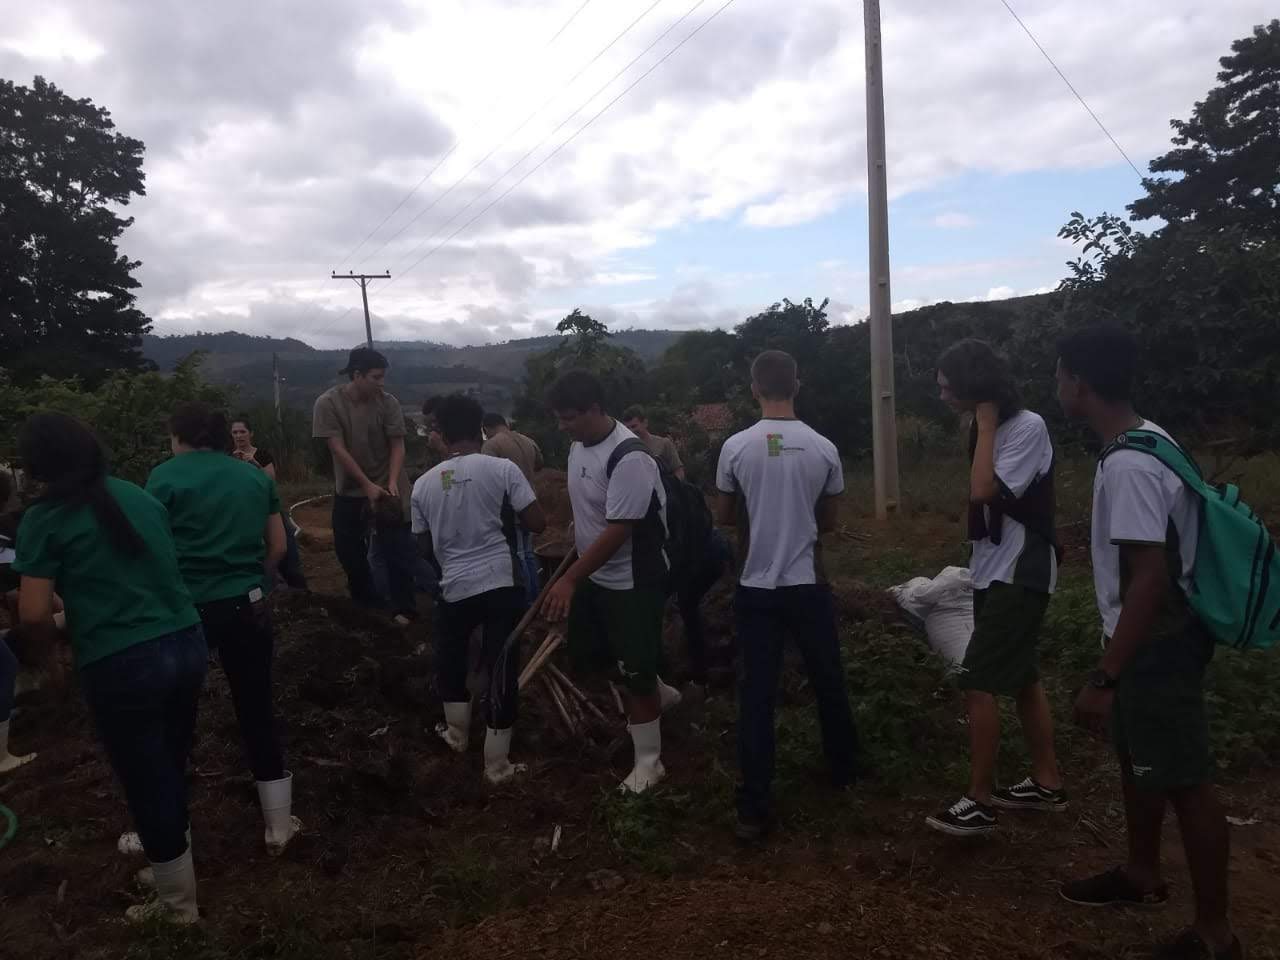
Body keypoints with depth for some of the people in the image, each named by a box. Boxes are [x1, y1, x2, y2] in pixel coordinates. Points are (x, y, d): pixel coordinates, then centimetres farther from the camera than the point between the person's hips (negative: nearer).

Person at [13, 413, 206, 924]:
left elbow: (34, 614, -10)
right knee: (171, 767, 22)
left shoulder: (44, 519, -6)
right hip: (185, 643, 5)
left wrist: (56, 635, 12)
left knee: (147, 783, 11)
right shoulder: (140, 496, 9)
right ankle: (168, 852, 42)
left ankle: (179, 902, 26)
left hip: (121, 665, -5)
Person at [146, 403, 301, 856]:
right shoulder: (255, 474, 7)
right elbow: (278, 546, 10)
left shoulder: (165, 476, -4)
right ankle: (278, 827, 18)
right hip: (247, 606, 3)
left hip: (186, 609, -2)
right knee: (258, 712, 10)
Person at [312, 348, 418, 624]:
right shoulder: (328, 403, -14)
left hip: (387, 486, -1)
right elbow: (338, 449, -16)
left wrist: (391, 483, -24)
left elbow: (398, 445, -9)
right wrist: (367, 485, -21)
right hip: (349, 489, 1)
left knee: (397, 551, -5)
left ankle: (404, 609, 5)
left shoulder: (388, 402, -12)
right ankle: (366, 602, 32)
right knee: (347, 548, 11)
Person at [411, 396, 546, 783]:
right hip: (503, 583, -3)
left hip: (456, 586, 3)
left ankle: (457, 733, 42)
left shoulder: (424, 484, 3)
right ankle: (497, 764, 12)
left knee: (450, 658, 27)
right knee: (500, 670, 4)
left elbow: (426, 546, 11)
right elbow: (537, 523, -7)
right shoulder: (502, 468, -7)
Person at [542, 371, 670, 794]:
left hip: (633, 582, -9)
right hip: (595, 575, 9)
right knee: (585, 655, 20)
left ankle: (649, 761, 17)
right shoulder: (579, 445, 1)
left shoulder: (629, 458, -28)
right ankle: (657, 695, 41)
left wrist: (569, 579, -27)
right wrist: (573, 571, 18)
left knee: (635, 674, 0)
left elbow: (618, 530, -28)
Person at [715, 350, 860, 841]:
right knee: (828, 683, 20)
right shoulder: (823, 448, -5)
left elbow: (724, 516, 4)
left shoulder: (735, 447, -8)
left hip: (756, 588, -1)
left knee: (756, 696, 3)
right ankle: (843, 769, 39)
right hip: (808, 585, 1)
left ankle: (754, 810, 6)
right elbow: (828, 522, 6)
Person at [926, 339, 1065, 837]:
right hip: (994, 571, 9)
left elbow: (982, 492, -27)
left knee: (978, 682, -8)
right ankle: (1047, 783, 29)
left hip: (1018, 575, -9)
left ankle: (980, 801, 4)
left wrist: (985, 423, -21)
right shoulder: (992, 429, 8)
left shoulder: (1027, 427, -17)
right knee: (1022, 678, 16)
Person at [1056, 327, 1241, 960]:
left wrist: (1103, 677, -26)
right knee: (1137, 758, 23)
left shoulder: (1128, 466, -27)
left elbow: (1150, 579, -29)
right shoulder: (1144, 442, 5)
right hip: (1147, 639, 10)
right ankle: (1142, 875, 43)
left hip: (1158, 647, -10)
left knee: (1184, 783, 4)